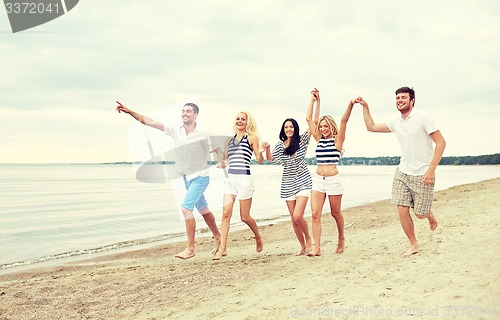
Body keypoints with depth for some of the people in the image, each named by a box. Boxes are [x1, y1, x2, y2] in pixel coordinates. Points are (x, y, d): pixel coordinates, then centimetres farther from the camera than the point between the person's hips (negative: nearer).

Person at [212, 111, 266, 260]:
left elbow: (260, 161, -1)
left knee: (244, 217, 2)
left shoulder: (251, 138, 2)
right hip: (230, 178, 4)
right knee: (226, 213, -7)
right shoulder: (229, 140, 16)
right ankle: (222, 248, -4)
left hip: (244, 179, -4)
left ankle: (258, 237, 30)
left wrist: (261, 151, -20)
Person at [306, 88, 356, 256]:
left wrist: (350, 105, -28)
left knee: (335, 213, 10)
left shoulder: (337, 140, -1)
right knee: (315, 214, -7)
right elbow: (309, 119, 10)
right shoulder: (319, 139, 11)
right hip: (318, 180, 4)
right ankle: (316, 247, -9)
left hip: (333, 180, -4)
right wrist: (313, 99, 11)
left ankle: (341, 239, 34)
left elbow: (343, 121, -16)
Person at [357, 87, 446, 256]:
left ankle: (430, 214, 38)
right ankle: (413, 245, 13)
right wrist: (365, 106, 10)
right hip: (403, 172, 5)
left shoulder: (423, 117, -12)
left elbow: (441, 143, -15)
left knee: (420, 214, 1)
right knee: (402, 210, -4)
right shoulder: (395, 122, 7)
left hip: (423, 174, -5)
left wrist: (431, 170, -21)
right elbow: (371, 126, 20)